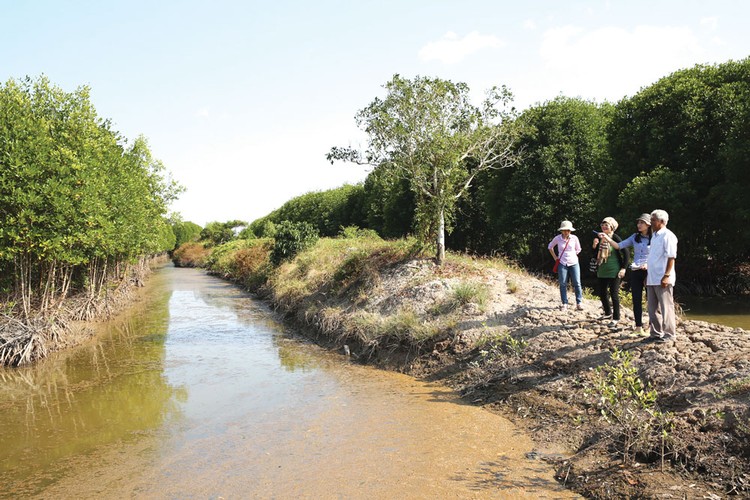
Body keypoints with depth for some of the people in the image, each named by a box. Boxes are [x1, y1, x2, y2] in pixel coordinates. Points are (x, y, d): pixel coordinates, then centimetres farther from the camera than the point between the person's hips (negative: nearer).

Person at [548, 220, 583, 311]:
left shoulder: (574, 238, -3)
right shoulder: (557, 238, -4)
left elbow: (578, 249, 13)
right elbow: (550, 247, 13)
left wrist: (572, 255, 5)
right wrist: (555, 257, 8)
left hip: (574, 263, 0)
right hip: (562, 264, 0)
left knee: (577, 283, -1)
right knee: (563, 284, 1)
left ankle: (579, 303, 8)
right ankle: (564, 303, 9)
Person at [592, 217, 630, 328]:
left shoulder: (615, 238, -10)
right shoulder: (599, 238, 7)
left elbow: (626, 253, -10)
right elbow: (596, 255, 15)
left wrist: (623, 268, -14)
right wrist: (594, 246, -4)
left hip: (614, 271, -7)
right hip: (602, 271, 7)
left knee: (614, 294, -4)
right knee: (602, 293, 15)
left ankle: (616, 318, 5)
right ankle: (608, 313, 34)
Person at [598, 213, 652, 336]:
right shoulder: (635, 237, 8)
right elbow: (619, 246, 5)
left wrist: (649, 264, -19)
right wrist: (607, 238, -9)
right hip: (635, 272, 4)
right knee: (636, 300, 6)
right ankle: (638, 327, 14)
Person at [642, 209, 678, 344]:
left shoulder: (668, 236, -9)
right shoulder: (655, 236, 17)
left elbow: (671, 257, -15)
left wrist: (666, 276, -21)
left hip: (662, 279, -9)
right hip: (652, 279, 9)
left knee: (666, 307, 0)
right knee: (653, 308, 12)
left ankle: (669, 334, 8)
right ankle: (655, 334, 19)